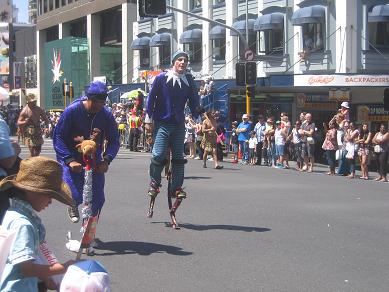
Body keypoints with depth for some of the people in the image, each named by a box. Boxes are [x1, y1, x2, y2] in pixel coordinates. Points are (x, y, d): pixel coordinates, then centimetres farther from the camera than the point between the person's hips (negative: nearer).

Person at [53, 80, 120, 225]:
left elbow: (114, 140, -1)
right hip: (72, 158, -3)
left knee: (98, 198, -2)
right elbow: (58, 137, -15)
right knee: (75, 195, -17)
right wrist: (70, 160, -26)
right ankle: (73, 207, 22)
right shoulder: (72, 111, -18)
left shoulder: (106, 115, -10)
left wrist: (106, 160, -20)